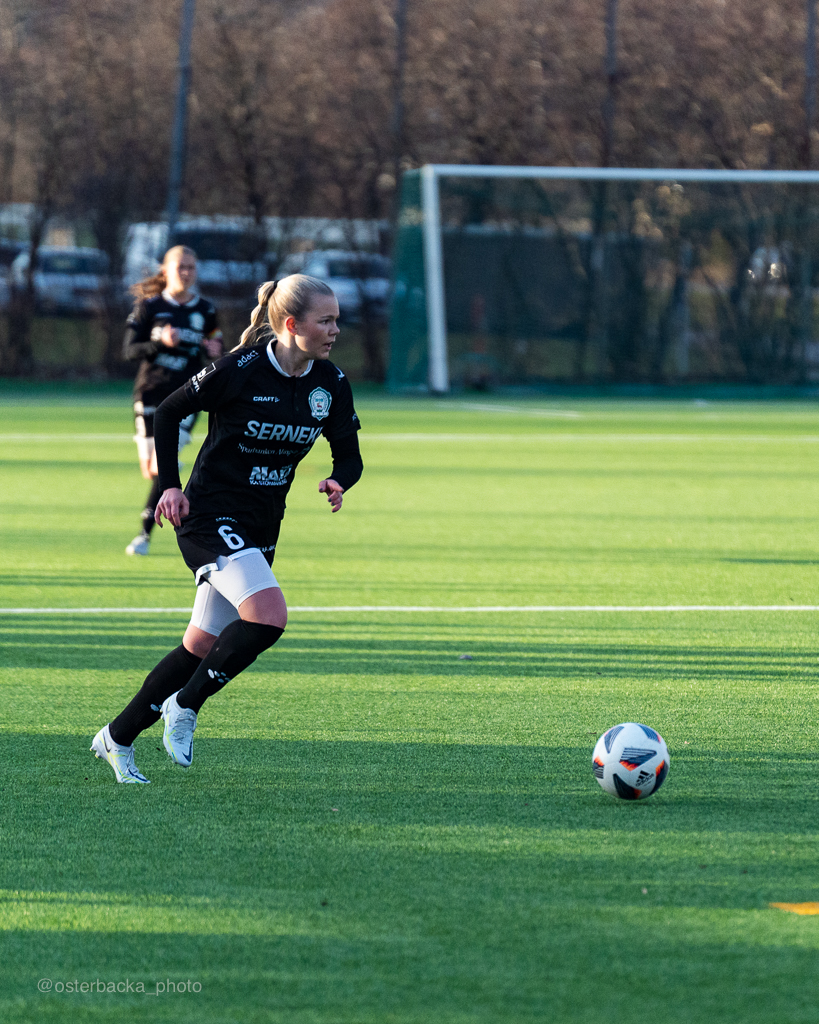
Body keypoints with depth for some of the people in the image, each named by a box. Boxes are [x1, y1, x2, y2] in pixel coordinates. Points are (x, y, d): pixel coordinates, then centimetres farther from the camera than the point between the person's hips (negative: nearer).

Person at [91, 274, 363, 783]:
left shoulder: (331, 384, -1)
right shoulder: (239, 371, -17)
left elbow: (350, 455, 8)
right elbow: (169, 412, -4)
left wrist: (339, 482, -15)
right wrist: (170, 485, -10)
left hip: (262, 528, 7)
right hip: (211, 517, -7)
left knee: (202, 646, 9)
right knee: (269, 614, -25)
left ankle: (118, 737, 24)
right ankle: (184, 708, -7)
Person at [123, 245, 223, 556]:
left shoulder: (205, 310, 5)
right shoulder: (149, 307, -1)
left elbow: (216, 348, 17)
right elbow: (129, 349, -5)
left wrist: (215, 351, -7)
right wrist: (161, 343, -21)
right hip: (150, 393, 0)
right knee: (150, 470, -1)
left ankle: (145, 533, -8)